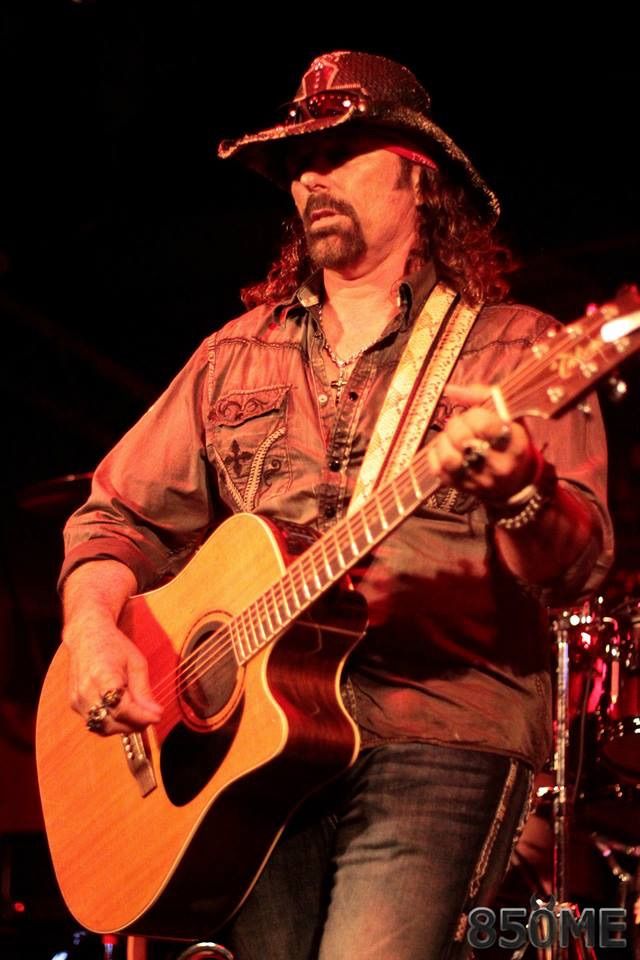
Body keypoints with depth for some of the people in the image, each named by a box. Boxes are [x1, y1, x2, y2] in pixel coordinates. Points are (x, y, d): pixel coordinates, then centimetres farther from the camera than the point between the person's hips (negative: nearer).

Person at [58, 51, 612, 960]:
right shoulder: (236, 356, 17)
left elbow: (581, 562, -7)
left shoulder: (515, 349, 4)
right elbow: (121, 516, 19)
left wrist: (520, 492, -30)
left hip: (441, 742, -4)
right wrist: (93, 631, -2)